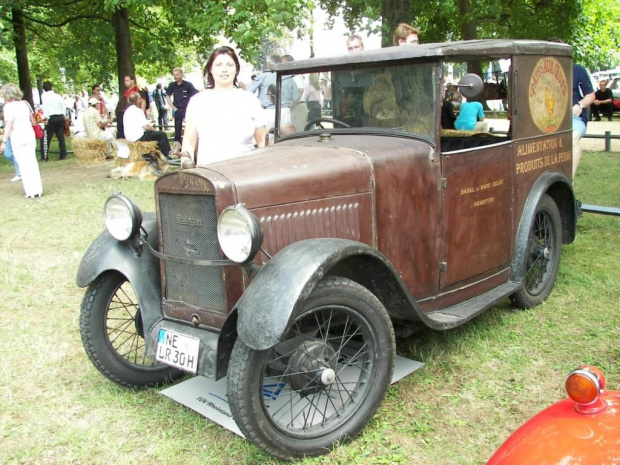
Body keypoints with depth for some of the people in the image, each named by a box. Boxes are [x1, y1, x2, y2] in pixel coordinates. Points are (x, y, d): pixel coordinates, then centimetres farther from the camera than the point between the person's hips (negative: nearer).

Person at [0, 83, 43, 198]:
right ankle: (38, 190, 12)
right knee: (32, 162, 10)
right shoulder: (25, 103, 3)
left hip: (17, 137, -5)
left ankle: (31, 191, 4)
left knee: (23, 164, 3)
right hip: (29, 134, 5)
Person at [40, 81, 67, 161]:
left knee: (47, 138, 1)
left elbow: (45, 107, -12)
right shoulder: (58, 96, 10)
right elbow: (63, 105, 12)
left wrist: (46, 118, -11)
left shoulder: (44, 95, -4)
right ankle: (63, 155, 8)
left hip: (52, 118, -5)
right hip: (61, 117, 5)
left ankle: (44, 157, 1)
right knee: (61, 137, 9)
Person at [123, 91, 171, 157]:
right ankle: (167, 155, -1)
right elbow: (146, 126, -20)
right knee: (162, 134, -7)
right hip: (138, 137, -10)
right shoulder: (137, 111, -15)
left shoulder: (129, 110, 15)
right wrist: (154, 129, -2)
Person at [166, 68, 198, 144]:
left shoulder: (188, 85, -8)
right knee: (177, 130, 8)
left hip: (187, 110, -3)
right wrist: (174, 108, 5)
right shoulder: (172, 85, 2)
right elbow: (167, 97, 12)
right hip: (177, 111, 3)